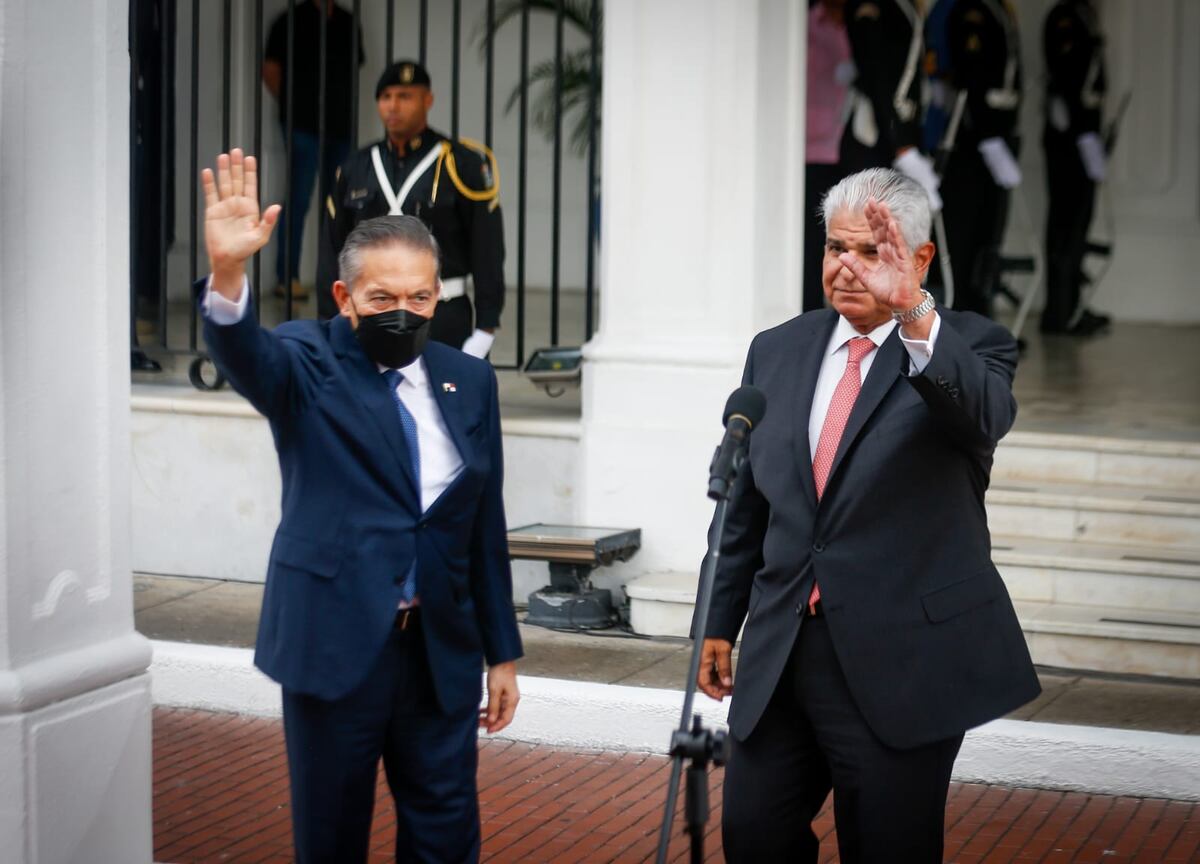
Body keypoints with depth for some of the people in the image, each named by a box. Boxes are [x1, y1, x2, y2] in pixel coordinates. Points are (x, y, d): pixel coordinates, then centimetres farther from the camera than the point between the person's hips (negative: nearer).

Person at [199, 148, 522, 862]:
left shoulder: (469, 381, 7)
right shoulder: (308, 364, -3)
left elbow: (486, 527, 10)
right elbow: (244, 354, -27)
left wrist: (502, 653, 11)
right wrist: (228, 272, -48)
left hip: (442, 653, 3)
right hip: (335, 642, -3)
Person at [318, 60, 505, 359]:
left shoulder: (462, 164, -3)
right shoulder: (355, 169, 9)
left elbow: (488, 251, -5)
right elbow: (333, 252, 11)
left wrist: (484, 332, -10)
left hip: (443, 322, -4)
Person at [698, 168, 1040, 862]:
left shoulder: (968, 348, -3)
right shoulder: (777, 352, 10)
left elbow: (985, 417, -28)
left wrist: (915, 315, -42)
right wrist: (721, 623, 15)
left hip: (904, 660, -4)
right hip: (780, 653, 4)